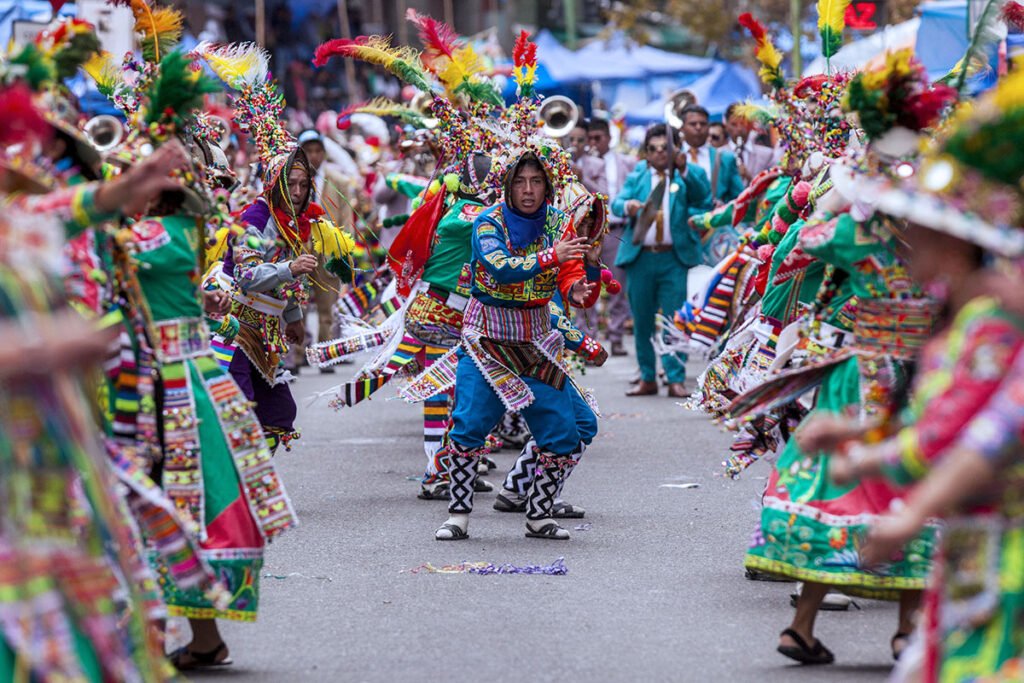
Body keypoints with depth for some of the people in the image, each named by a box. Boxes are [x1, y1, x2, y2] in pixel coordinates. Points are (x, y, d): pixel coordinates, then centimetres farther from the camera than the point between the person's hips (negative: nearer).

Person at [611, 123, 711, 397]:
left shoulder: (687, 175, 6)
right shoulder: (638, 174, 14)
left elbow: (702, 196, -12)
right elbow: (617, 203, 2)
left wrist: (683, 169, -26)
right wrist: (627, 206, -21)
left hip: (674, 258, -3)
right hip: (640, 257, 3)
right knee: (642, 321, 6)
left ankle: (676, 380, -3)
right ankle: (647, 379, 14)